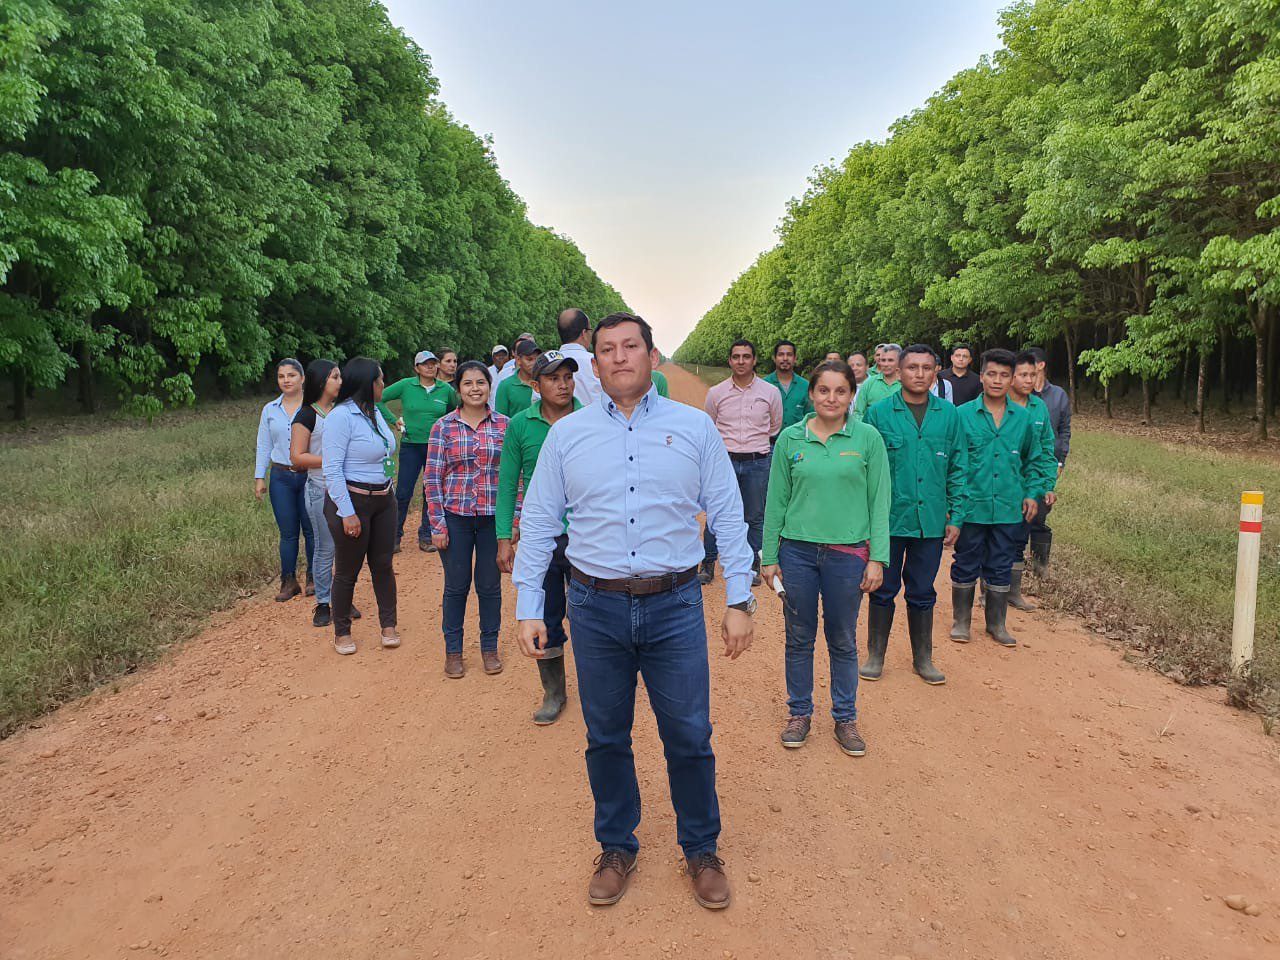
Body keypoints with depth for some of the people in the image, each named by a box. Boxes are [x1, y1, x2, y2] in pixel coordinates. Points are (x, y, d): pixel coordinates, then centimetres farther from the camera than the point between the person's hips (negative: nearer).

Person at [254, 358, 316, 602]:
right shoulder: (269, 410, 9)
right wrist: (259, 477, 5)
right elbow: (264, 447, 12)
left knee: (311, 530, 3)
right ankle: (289, 582, 16)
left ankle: (314, 578, 19)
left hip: (310, 476, -2)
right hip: (281, 478, 3)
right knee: (288, 532, 6)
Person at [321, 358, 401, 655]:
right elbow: (332, 469, -19)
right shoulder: (341, 416, -16)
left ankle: (388, 625, 24)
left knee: (383, 565, 11)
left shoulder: (375, 412, 8)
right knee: (348, 571, 6)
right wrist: (347, 513, -21)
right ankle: (342, 632, 22)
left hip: (383, 500, 7)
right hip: (352, 501, -7)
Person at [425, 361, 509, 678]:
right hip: (455, 516, 0)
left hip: (493, 517, 1)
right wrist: (437, 524, -5)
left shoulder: (504, 425, 1)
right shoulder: (444, 426, -1)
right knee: (456, 585, 9)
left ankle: (489, 647, 26)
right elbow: (433, 478, -1)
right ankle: (453, 650, 24)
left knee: (490, 585, 10)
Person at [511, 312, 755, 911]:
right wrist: (528, 609, 1)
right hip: (595, 608, 1)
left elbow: (727, 518, 2)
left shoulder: (694, 428, 1)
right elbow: (537, 523, 5)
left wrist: (739, 601, -2)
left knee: (690, 739, 8)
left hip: (675, 606, -1)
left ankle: (701, 851, 32)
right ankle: (617, 849, 36)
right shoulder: (567, 434, 3)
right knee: (606, 739, 14)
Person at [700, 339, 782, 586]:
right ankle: (708, 564, 15)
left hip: (757, 464, 0)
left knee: (755, 517, 7)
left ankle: (753, 565, 20)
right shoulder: (716, 393, 1)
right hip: (724, 461, 0)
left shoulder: (770, 392, 1)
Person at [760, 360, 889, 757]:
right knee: (799, 638, 11)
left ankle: (845, 719, 27)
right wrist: (770, 557, 3)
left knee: (843, 642, 11)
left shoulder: (868, 438, -2)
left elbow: (879, 501, 0)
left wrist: (877, 558, -5)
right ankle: (799, 713, 28)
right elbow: (776, 501, 4)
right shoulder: (790, 438, 0)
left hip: (848, 553, -1)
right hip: (797, 550, 1)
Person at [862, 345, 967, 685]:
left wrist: (956, 516, 4)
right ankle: (875, 656, 24)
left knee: (923, 593, 13)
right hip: (889, 519, -2)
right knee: (883, 590, 9)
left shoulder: (949, 414, 3)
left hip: (931, 521, 2)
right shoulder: (879, 412, -4)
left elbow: (958, 469, 7)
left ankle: (923, 658, 28)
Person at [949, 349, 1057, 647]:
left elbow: (1035, 459, 17)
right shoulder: (963, 415, -5)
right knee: (966, 567, 8)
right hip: (971, 507, -2)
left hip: (1009, 509, 3)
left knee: (1001, 568, 12)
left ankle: (996, 623, 26)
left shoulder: (1023, 418, 5)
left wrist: (1033, 493, 8)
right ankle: (961, 620, 23)